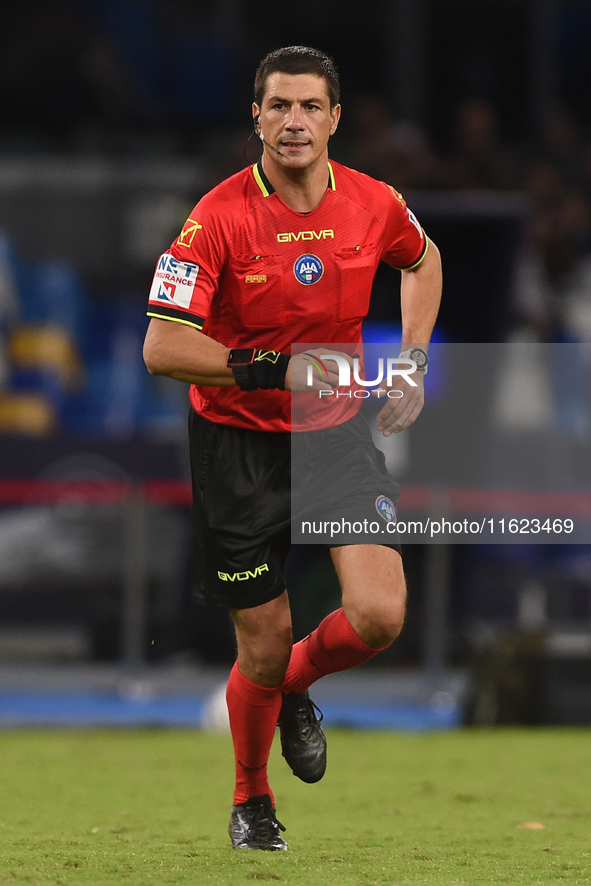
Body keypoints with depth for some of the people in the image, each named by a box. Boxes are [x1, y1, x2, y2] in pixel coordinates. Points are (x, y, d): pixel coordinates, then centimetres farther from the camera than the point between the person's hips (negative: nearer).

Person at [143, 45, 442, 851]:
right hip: (239, 439, -3)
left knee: (379, 616, -15)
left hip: (336, 424, 3)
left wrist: (413, 361, 8)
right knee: (263, 648, 2)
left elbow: (422, 260, 19)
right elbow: (162, 347, -21)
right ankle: (251, 798, 32)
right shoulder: (220, 216, -18)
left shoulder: (374, 204, -6)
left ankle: (297, 686, 21)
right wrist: (274, 370, -28)